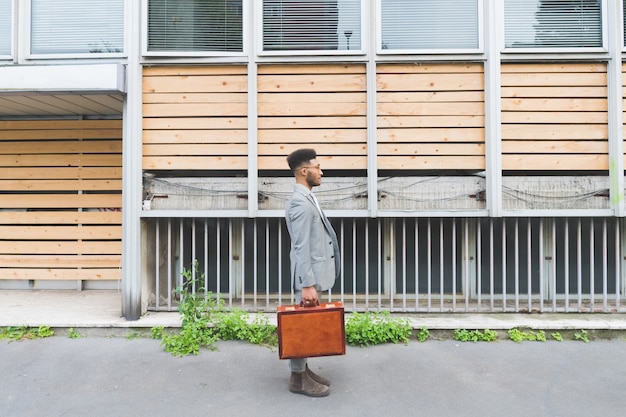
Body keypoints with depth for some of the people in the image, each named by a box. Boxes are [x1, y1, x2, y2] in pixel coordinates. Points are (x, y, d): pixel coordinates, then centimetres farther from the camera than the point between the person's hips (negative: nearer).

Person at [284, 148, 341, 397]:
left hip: (314, 273, 10)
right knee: (304, 323, 2)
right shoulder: (301, 203, -20)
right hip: (309, 276, -10)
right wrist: (308, 285, -24)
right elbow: (301, 248, -23)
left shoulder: (306, 199, 12)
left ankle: (303, 369, 29)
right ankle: (297, 377, 15)